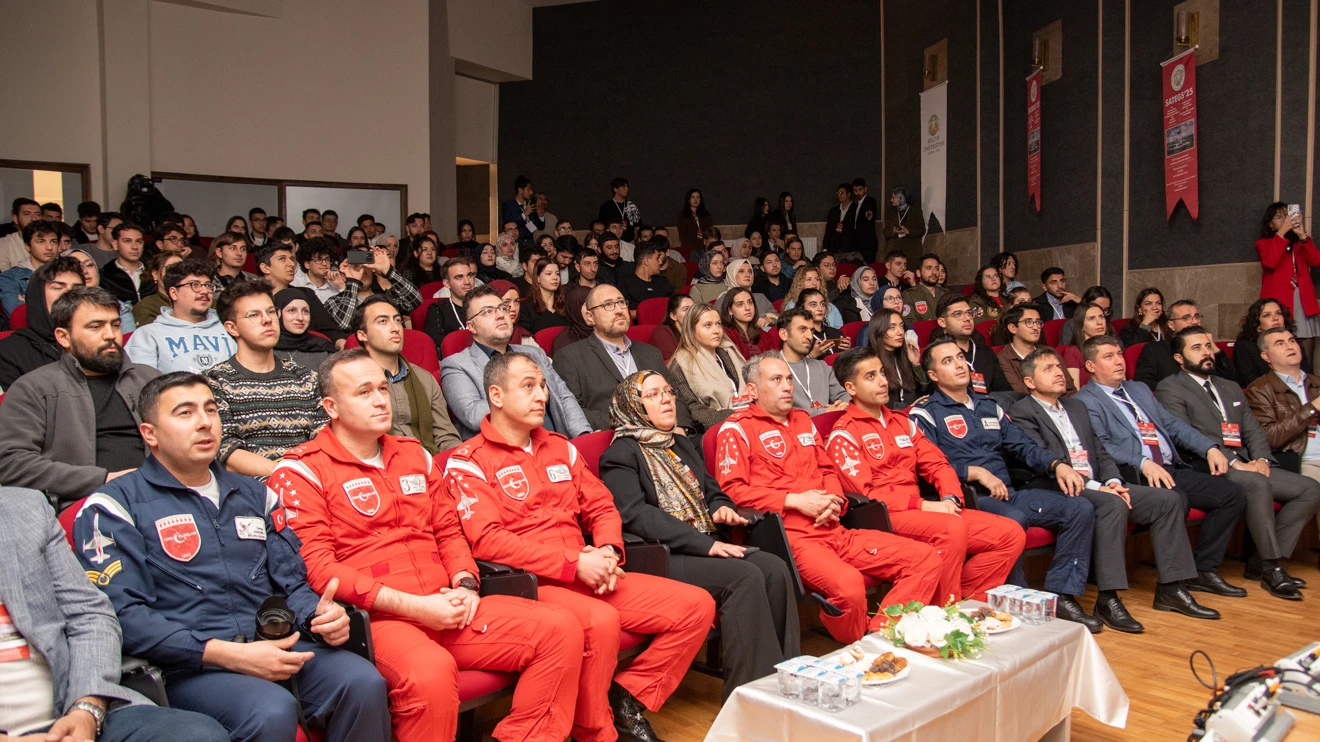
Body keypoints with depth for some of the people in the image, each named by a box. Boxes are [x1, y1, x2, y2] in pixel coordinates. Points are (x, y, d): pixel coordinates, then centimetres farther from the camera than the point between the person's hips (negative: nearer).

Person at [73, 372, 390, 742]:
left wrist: (320, 615, -4)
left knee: (363, 682, -24)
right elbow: (122, 615, -10)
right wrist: (229, 655, -19)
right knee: (273, 711, -34)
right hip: (188, 666, -4)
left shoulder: (252, 494, 21)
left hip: (274, 648, 5)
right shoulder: (114, 506, 3)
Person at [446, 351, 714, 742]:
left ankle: (627, 697, 7)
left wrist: (608, 552, -4)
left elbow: (602, 507, 19)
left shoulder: (560, 447, 18)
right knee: (600, 621, -37)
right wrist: (574, 563, -18)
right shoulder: (468, 462, -3)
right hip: (528, 583, -7)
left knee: (697, 605, -4)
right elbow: (487, 540, -15)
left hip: (589, 577, 7)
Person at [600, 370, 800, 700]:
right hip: (661, 557, -7)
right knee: (745, 576, -27)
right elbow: (636, 515, -16)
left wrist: (721, 507, 4)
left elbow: (711, 489, 31)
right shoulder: (621, 455, -2)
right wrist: (704, 544, -21)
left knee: (774, 568, -17)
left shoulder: (682, 444, 25)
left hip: (706, 546, 8)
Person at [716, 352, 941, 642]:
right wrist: (794, 500, -12)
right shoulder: (737, 428, 2)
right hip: (789, 536, -8)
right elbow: (731, 490, -8)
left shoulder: (803, 420, 24)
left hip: (834, 530, 8)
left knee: (925, 559, -6)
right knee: (848, 584, -37)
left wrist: (833, 500, 6)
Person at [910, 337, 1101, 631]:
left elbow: (1022, 445, 20)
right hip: (967, 497, -7)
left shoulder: (988, 405, 24)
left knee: (1080, 508, -9)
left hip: (1007, 493, 7)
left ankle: (1062, 595, -7)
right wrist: (976, 472, -17)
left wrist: (1057, 465, 2)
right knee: (1013, 519, -37)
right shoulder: (925, 413, 2)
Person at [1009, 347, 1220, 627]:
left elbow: (1100, 452, 20)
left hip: (1098, 486, 8)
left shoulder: (1077, 406, 24)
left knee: (1168, 499, -5)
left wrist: (1113, 481, -2)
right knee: (1114, 504, -34)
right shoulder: (1022, 413, -3)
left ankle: (1169, 588, -1)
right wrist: (1095, 487, -18)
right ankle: (1107, 600, -32)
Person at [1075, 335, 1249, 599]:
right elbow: (1101, 446, -14)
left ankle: (1205, 570, 3)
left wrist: (1210, 448, 8)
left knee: (1232, 494, -6)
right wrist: (1142, 463, -27)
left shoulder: (1139, 389, 26)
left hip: (1172, 469, 8)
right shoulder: (1086, 401, -1)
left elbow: (1172, 424, 23)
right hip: (1135, 476, -8)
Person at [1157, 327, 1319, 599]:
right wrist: (1233, 463, -18)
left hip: (1249, 466, 8)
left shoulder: (1231, 388, 27)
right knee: (1258, 484, -34)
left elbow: (1254, 431, 20)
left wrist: (1261, 459, -3)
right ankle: (1271, 567, -21)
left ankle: (1260, 561, -7)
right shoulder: (1170, 389, 2)